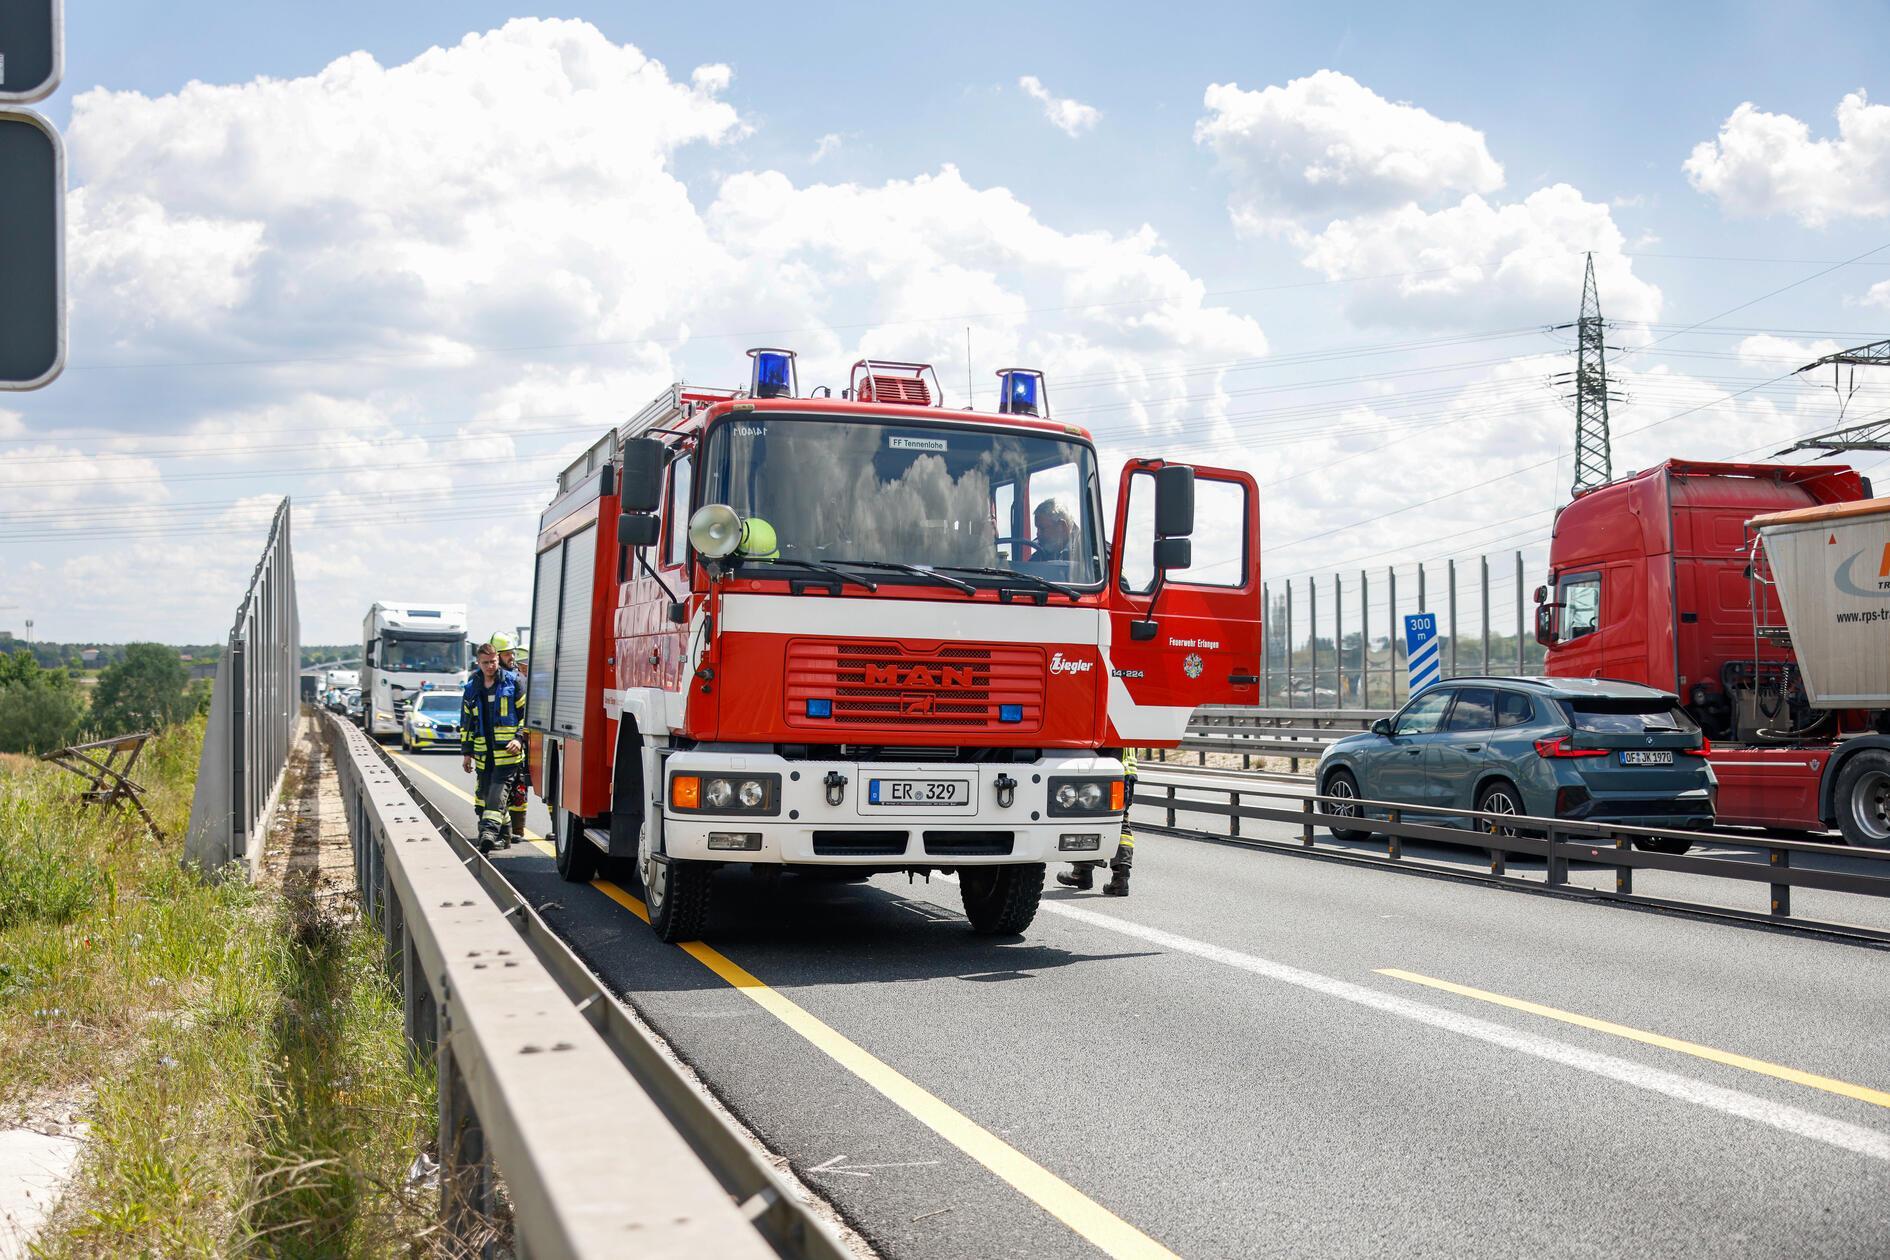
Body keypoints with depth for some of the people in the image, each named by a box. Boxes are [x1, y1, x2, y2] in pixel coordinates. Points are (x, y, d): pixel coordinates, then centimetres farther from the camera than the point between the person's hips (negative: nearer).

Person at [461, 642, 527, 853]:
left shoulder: (513, 683, 2)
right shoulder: (471, 688, 13)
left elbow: (526, 713, 4)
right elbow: (466, 722, 18)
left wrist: (519, 739, -8)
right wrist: (467, 752, 14)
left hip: (508, 749, -5)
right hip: (484, 752, 5)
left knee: (499, 790, -15)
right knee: (485, 792, 7)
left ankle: (489, 831, -26)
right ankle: (502, 832, 20)